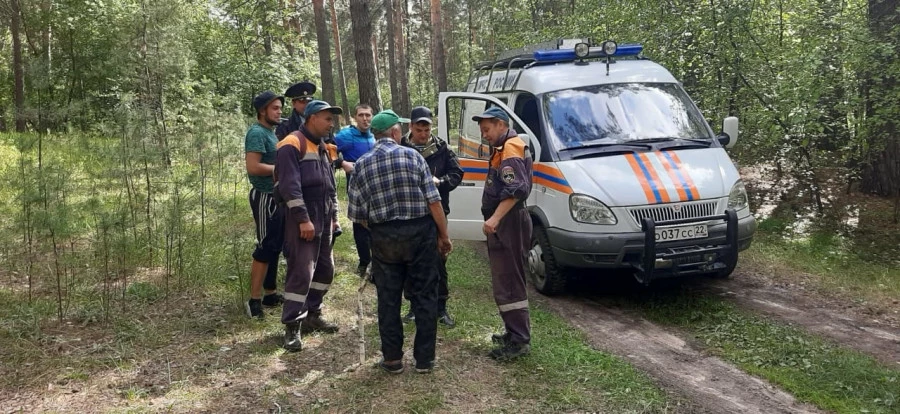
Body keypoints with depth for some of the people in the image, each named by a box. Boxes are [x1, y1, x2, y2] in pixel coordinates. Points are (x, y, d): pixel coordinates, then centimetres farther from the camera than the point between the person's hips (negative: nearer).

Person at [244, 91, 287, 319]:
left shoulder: (270, 132, 16)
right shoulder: (257, 133, -15)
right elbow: (253, 167, -25)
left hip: (275, 196, 10)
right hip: (265, 197, -10)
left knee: (274, 246, 15)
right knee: (265, 247, -7)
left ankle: (269, 293, 24)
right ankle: (255, 300, -2)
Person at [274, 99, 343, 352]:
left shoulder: (322, 147, 18)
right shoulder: (292, 145, -12)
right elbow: (290, 186, -20)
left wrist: (333, 215, 20)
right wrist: (303, 219, -23)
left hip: (323, 219, 9)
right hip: (303, 219, -9)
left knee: (325, 269, 12)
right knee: (301, 272, -10)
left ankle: (312, 315, 25)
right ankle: (292, 326, -3)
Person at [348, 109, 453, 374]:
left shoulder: (362, 164, 1)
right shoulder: (412, 156, -6)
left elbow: (358, 215, 1)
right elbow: (433, 201, -9)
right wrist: (444, 236, 0)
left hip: (383, 238, 2)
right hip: (420, 233, -1)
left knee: (388, 299, 12)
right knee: (424, 296, 9)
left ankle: (392, 359, 17)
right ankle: (424, 359, 14)